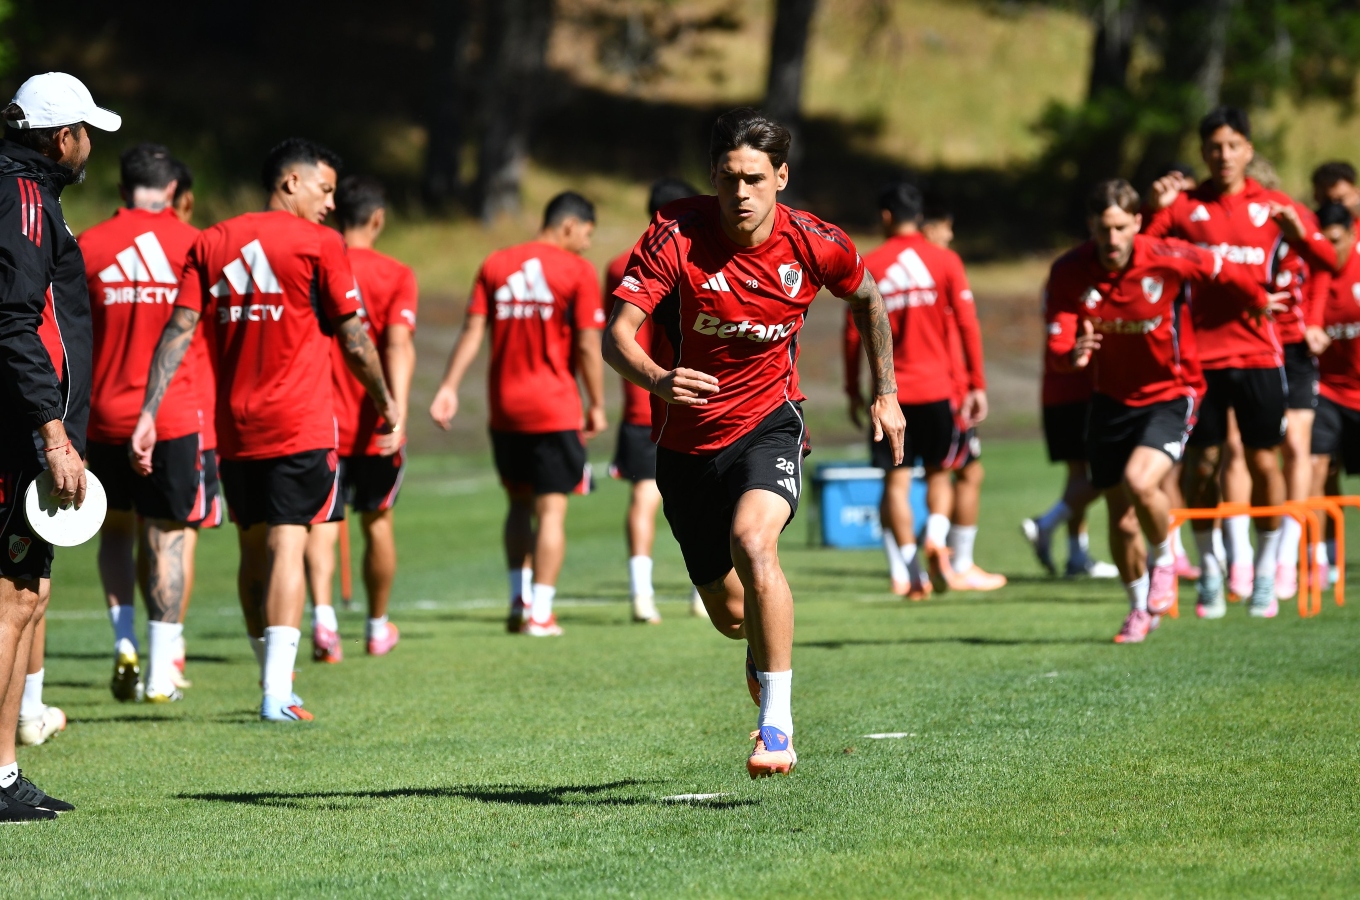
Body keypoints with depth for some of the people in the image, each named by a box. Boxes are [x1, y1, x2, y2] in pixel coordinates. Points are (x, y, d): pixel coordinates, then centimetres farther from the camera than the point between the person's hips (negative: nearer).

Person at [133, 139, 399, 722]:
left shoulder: (211, 243, 9)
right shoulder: (318, 244, -4)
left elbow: (179, 329, 0)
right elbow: (354, 341, -3)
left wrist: (149, 412, -4)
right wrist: (386, 403, 12)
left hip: (234, 428, 5)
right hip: (300, 426, -5)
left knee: (254, 553, 14)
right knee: (287, 548, -9)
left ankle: (274, 682, 23)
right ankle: (278, 692, -19)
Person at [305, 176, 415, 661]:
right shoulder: (395, 276, -5)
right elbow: (397, 345, -19)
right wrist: (397, 411, -26)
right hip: (372, 425, -1)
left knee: (320, 523, -3)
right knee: (377, 522, 17)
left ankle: (322, 615, -28)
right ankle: (378, 627, 32)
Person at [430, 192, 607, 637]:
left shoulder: (495, 265, 7)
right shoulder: (577, 271, -6)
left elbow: (472, 330, 0)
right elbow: (588, 345, -9)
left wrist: (450, 386, -4)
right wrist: (597, 405, -1)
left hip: (504, 407, 4)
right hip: (555, 408, -4)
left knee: (519, 503, 19)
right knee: (551, 509, 0)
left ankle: (519, 596, 11)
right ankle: (540, 612, -3)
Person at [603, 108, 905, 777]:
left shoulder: (814, 245, -11)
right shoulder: (675, 235, -17)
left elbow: (866, 299, 13)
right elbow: (617, 335, -25)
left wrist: (885, 393, 13)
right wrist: (656, 378, -45)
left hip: (768, 423, -1)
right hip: (687, 441, 1)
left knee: (751, 539, -32)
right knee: (729, 614, 9)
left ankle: (777, 724, -28)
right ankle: (765, 651, 49)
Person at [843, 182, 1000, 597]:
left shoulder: (867, 266, 1)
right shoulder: (944, 261, 0)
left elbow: (853, 334, 2)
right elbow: (967, 325, -3)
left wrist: (853, 390, 11)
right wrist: (977, 384, 1)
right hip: (938, 387, 0)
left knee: (896, 480, 5)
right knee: (939, 471, 14)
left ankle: (904, 571, -1)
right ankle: (936, 539, -11)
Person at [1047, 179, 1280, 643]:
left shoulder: (1169, 258, -20)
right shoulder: (1069, 273, -14)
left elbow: (1224, 273, 1)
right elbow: (1057, 347, -16)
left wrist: (1260, 302, 20)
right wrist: (1073, 354, -40)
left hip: (1169, 396, -3)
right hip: (1111, 400, 3)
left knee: (1140, 482, -28)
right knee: (1121, 521, 7)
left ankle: (1164, 559, 3)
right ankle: (1140, 608, 33)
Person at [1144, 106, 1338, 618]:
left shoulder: (1274, 208, 5)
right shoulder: (1184, 207, 4)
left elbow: (1329, 263, -2)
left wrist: (1299, 234, -22)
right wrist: (1155, 209, -18)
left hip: (1258, 354, 0)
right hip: (1201, 354, 0)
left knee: (1263, 462, 2)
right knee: (1202, 465, 1)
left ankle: (1264, 574, 13)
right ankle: (1209, 571, 16)